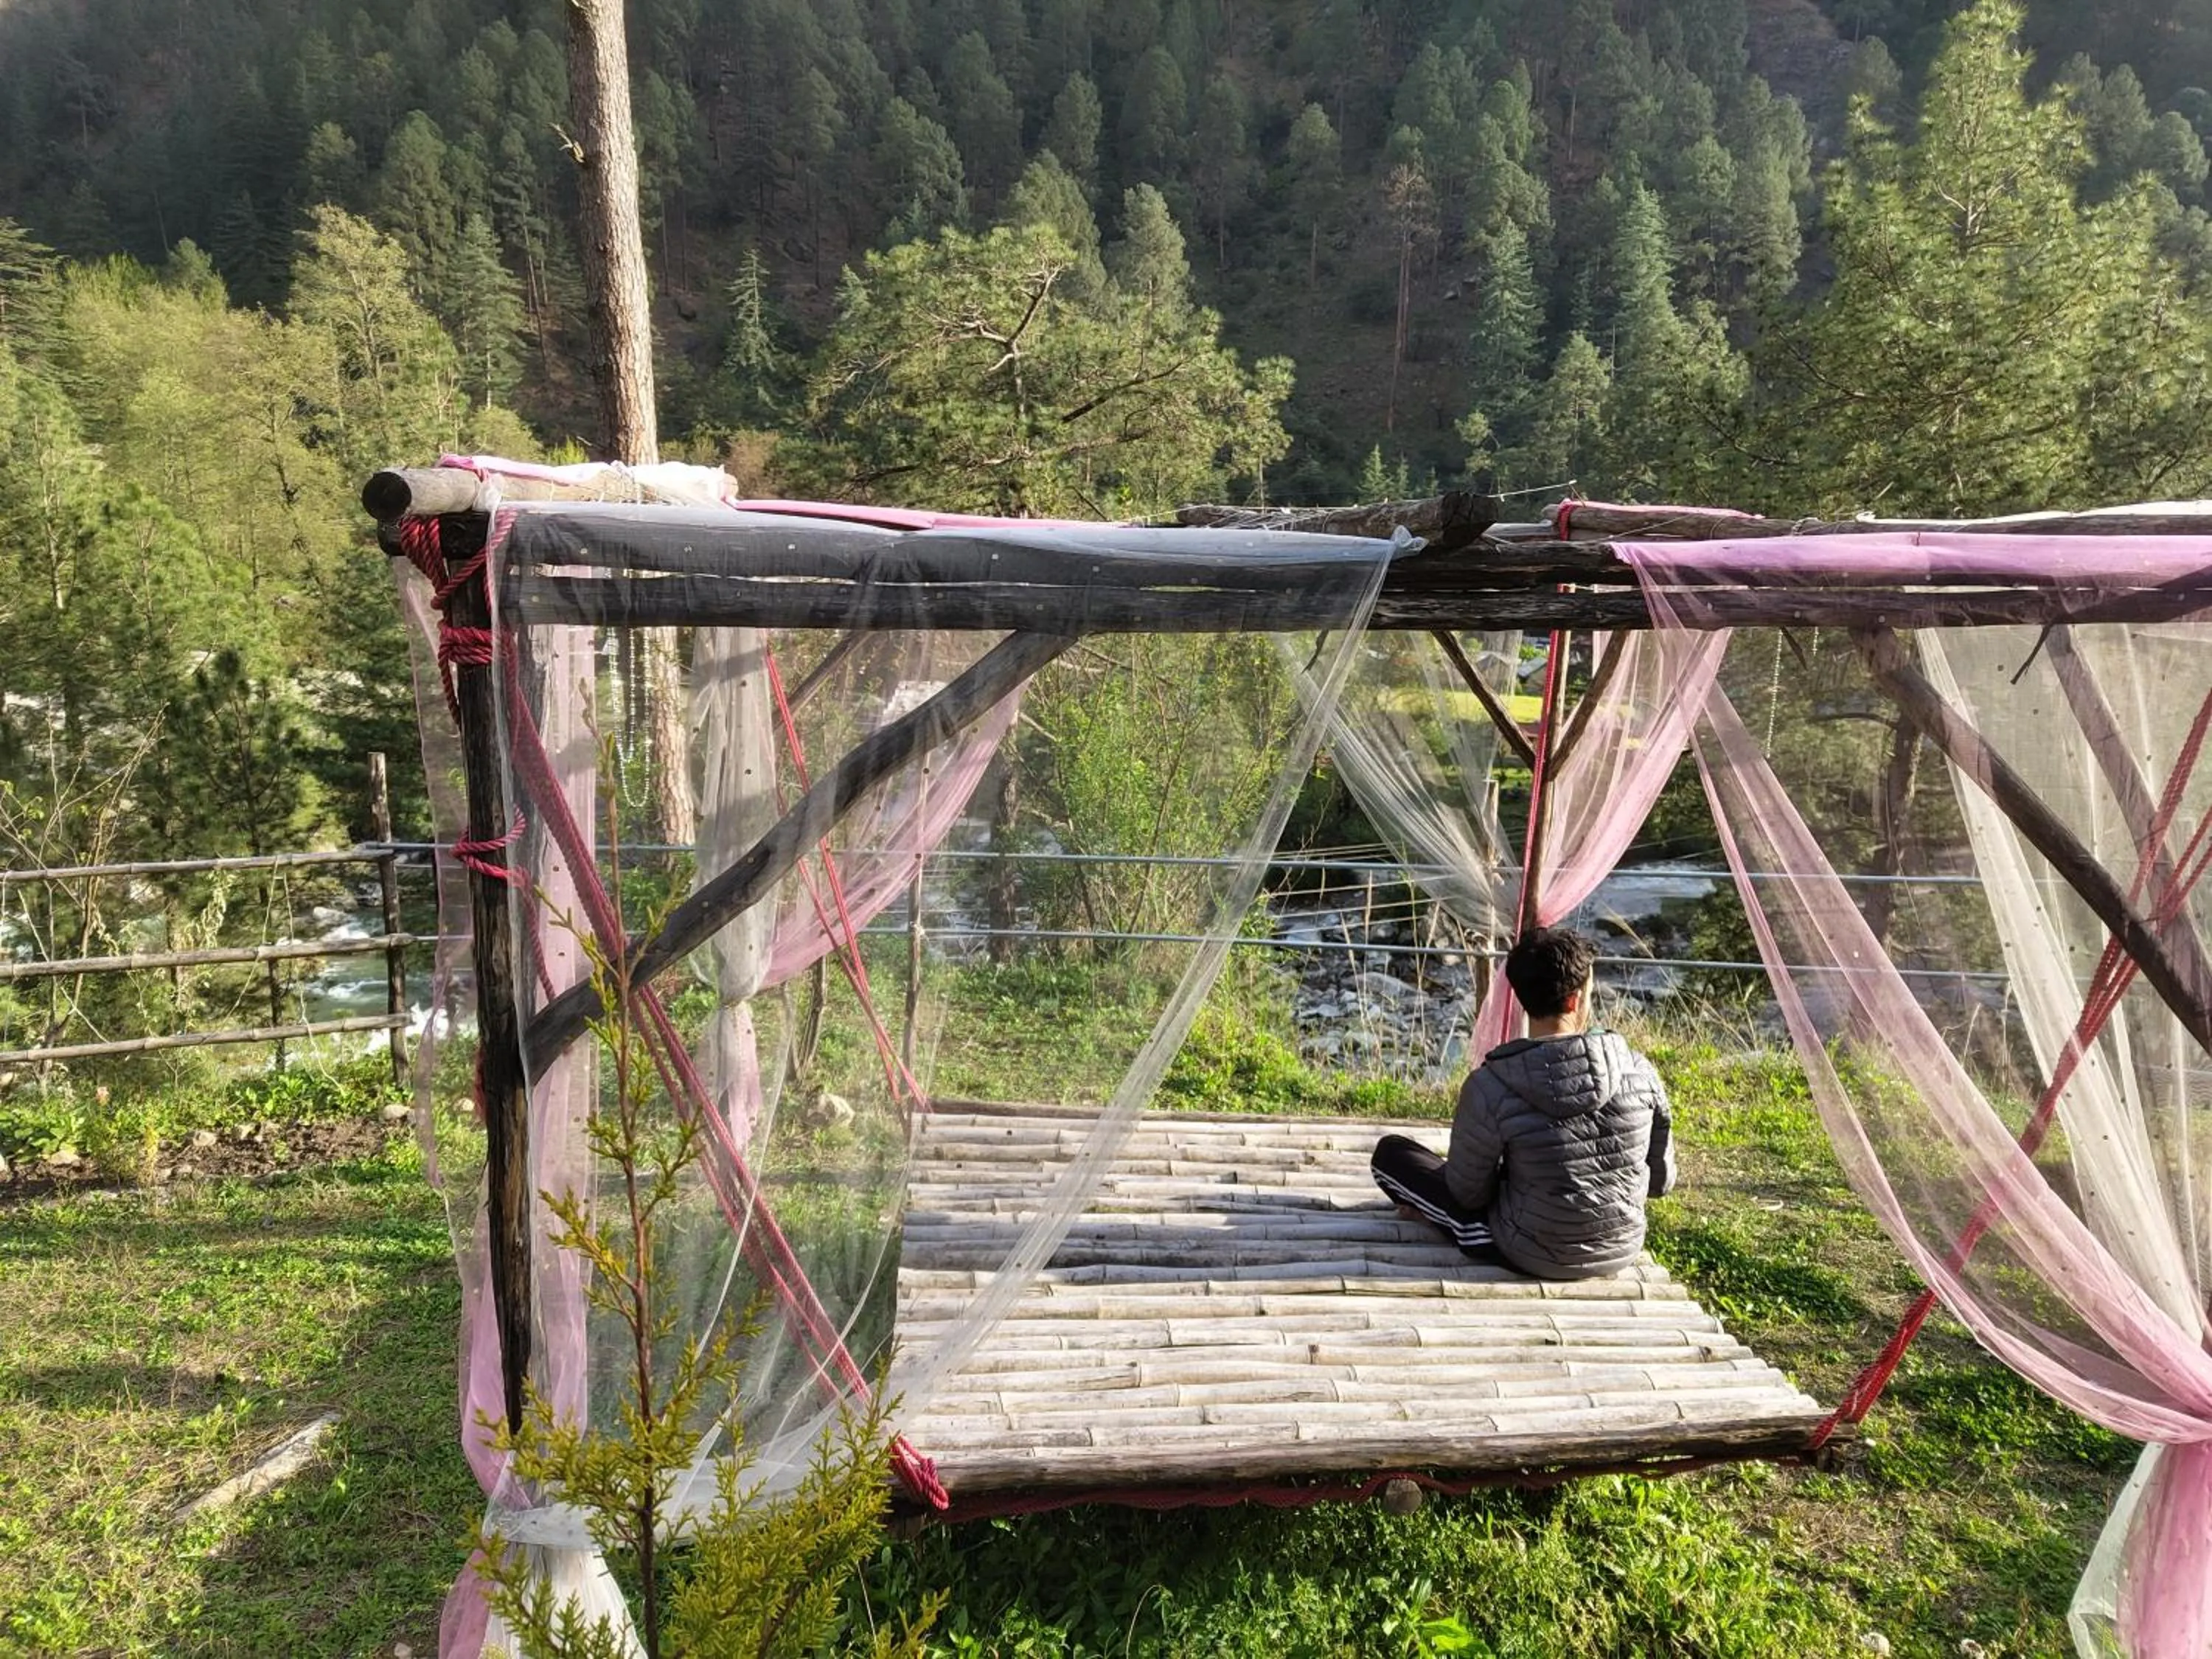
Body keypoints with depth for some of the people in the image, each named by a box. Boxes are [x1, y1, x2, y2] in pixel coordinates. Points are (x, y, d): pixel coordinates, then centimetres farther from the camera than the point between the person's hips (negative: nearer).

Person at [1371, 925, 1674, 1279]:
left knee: (1390, 1152, 6)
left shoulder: (1490, 1088, -25)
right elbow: (1661, 1181, -2)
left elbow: (1469, 1193, -12)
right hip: (1623, 1251, 4)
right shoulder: (1638, 1071, -15)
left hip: (1535, 1258, -4)